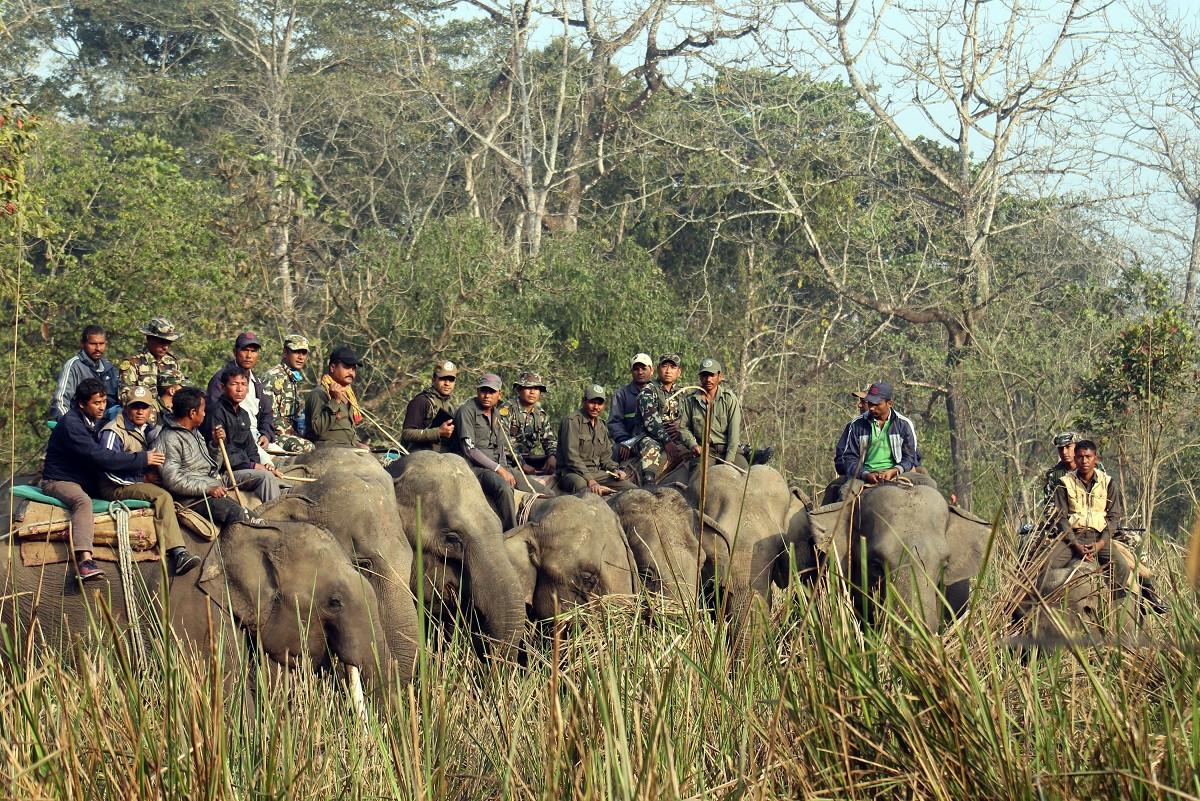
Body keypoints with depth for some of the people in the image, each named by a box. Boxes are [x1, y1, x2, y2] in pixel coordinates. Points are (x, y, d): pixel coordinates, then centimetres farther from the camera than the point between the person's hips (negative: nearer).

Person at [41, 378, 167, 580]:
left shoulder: (95, 421, 12)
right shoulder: (70, 424, -18)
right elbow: (97, 456, -27)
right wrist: (141, 459, -25)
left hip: (88, 483, 10)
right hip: (59, 481, -10)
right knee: (82, 501, -40)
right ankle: (84, 560, -56)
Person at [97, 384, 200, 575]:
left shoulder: (148, 429, 15)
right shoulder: (113, 432, -10)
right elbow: (109, 470, -17)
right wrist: (142, 478, -17)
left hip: (140, 481, 8)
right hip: (116, 488, -8)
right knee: (162, 496, -31)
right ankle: (177, 553, -38)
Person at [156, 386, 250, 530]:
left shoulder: (195, 433, 21)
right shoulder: (169, 440, -11)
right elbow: (173, 481, -20)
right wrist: (208, 488, -22)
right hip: (192, 499, -10)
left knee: (247, 515, -8)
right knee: (236, 513, -28)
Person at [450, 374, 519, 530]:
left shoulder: (496, 417, 18)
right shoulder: (467, 412, -8)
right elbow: (469, 449, -14)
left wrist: (506, 470, 3)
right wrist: (498, 469, -15)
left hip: (495, 466, 8)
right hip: (473, 467, -8)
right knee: (504, 488, -34)